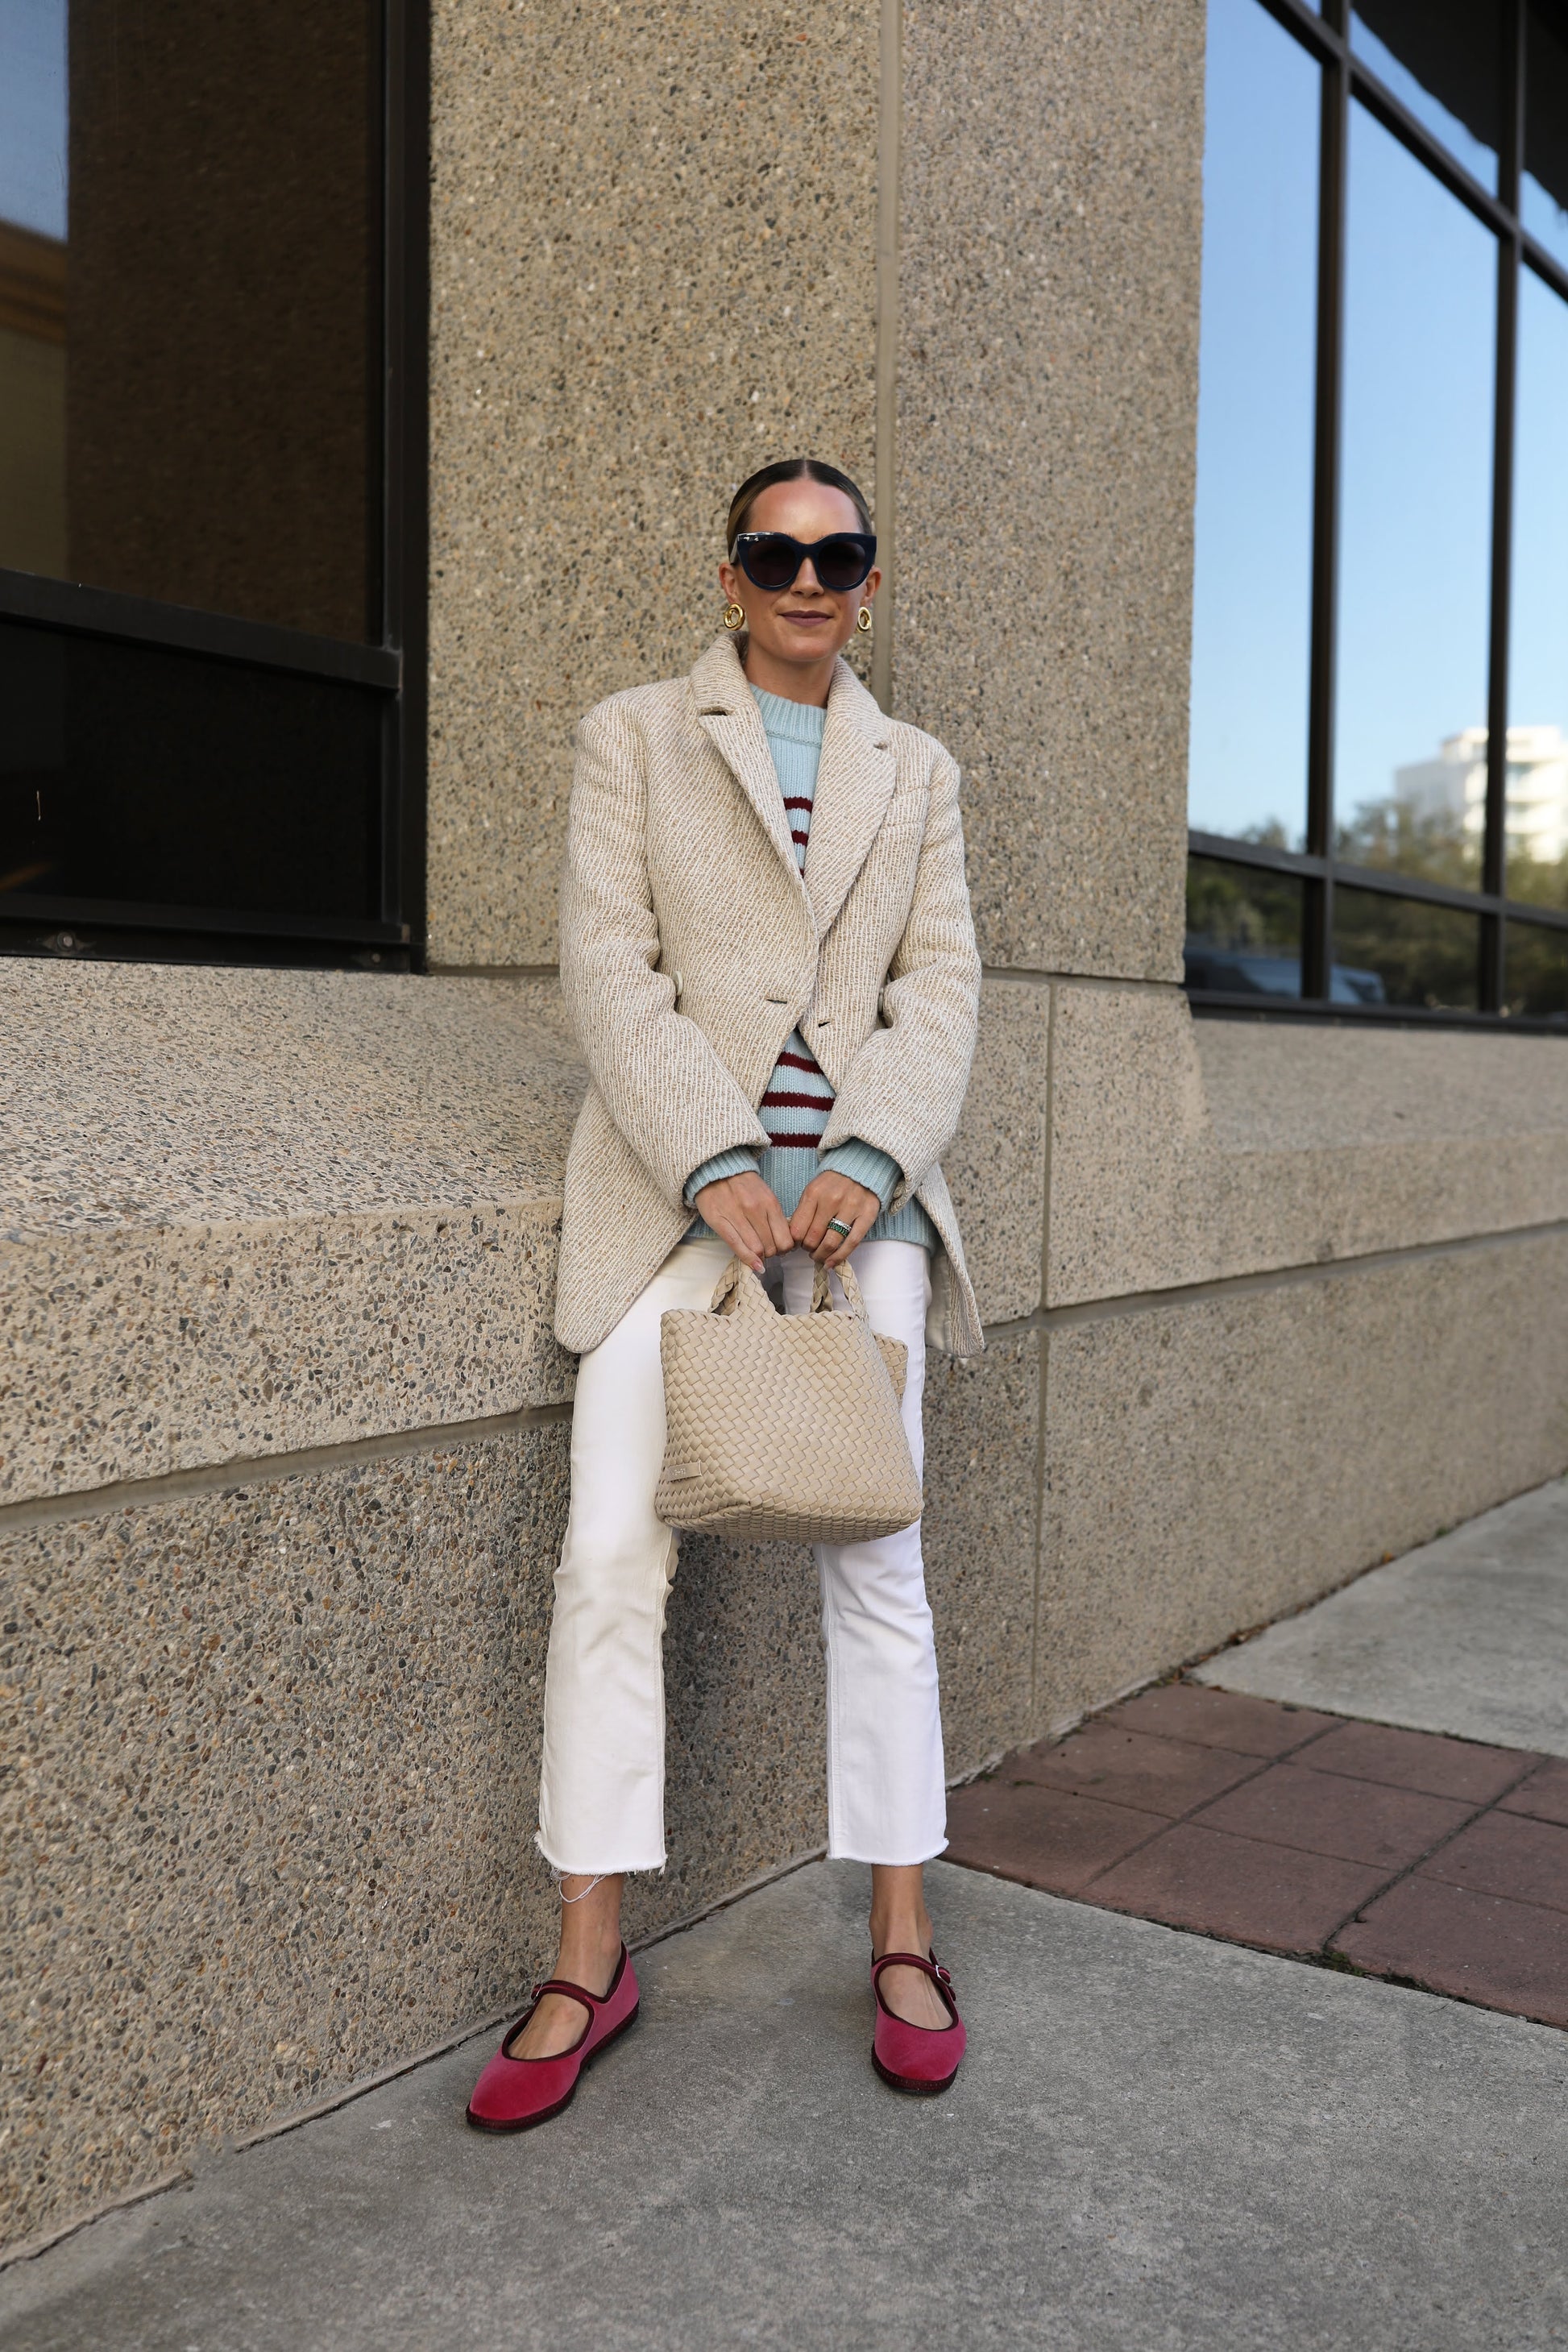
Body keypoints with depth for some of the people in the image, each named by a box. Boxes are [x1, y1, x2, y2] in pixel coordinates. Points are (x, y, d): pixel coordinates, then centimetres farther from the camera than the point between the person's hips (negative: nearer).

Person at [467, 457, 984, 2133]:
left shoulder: (917, 773, 18)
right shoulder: (632, 738, 10)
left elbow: (940, 986, 8)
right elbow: (607, 966, -1)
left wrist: (867, 1158, -10)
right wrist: (714, 1161, -14)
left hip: (859, 1178, 2)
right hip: (676, 1178, -2)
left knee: (875, 1556, 0)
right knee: (612, 1551, -9)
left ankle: (900, 1936, 14)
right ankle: (589, 1961, 3)